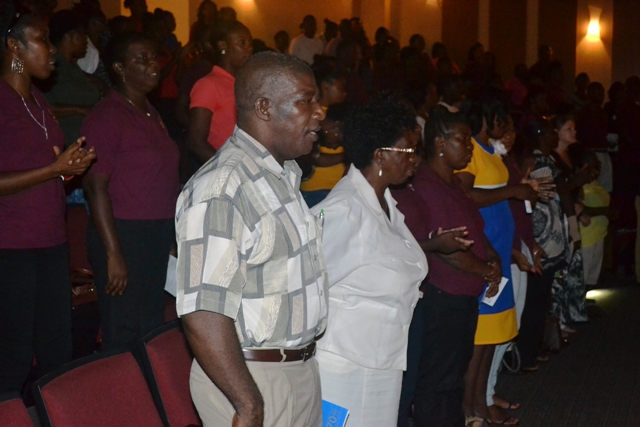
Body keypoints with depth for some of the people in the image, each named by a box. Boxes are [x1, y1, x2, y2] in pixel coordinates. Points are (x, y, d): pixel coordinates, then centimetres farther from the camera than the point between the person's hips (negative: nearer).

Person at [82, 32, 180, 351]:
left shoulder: (150, 114, 13)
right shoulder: (106, 117, -12)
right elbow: (96, 186, -17)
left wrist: (170, 237, 16)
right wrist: (113, 254, -20)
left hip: (158, 236, 8)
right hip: (124, 234, -8)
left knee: (152, 331, 16)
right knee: (123, 337, -1)